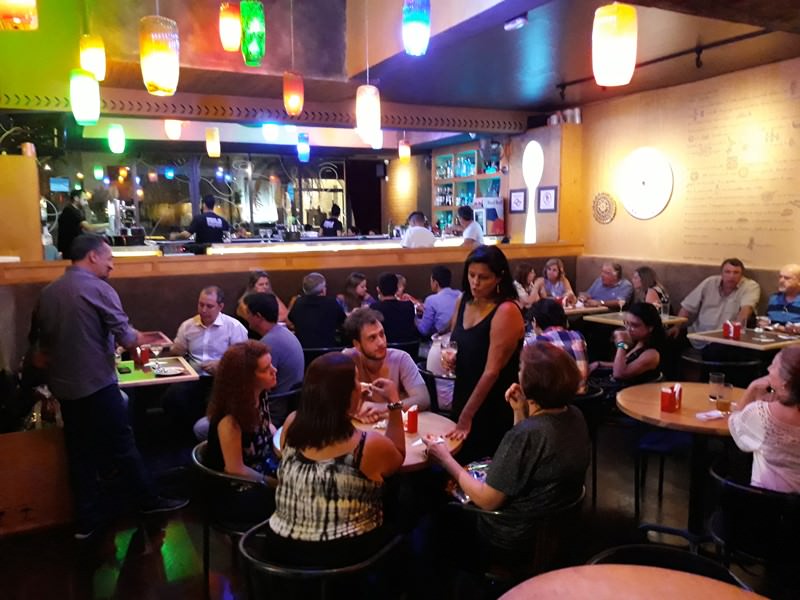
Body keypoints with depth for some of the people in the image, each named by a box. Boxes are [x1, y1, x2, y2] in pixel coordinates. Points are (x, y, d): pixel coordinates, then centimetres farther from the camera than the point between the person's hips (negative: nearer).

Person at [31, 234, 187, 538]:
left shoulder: (47, 293, 7)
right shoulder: (99, 288, -15)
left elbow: (42, 342, 15)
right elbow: (127, 339, -16)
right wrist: (139, 337, 5)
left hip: (64, 386, 7)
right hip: (97, 385, -7)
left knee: (79, 452, 13)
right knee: (122, 445, 6)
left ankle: (86, 520, 20)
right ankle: (149, 500, 20)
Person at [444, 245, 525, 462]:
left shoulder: (506, 311, -21)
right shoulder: (463, 300, 0)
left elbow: (492, 371, -22)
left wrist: (467, 416, -21)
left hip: (495, 406, -7)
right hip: (463, 395, 7)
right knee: (461, 464, 18)